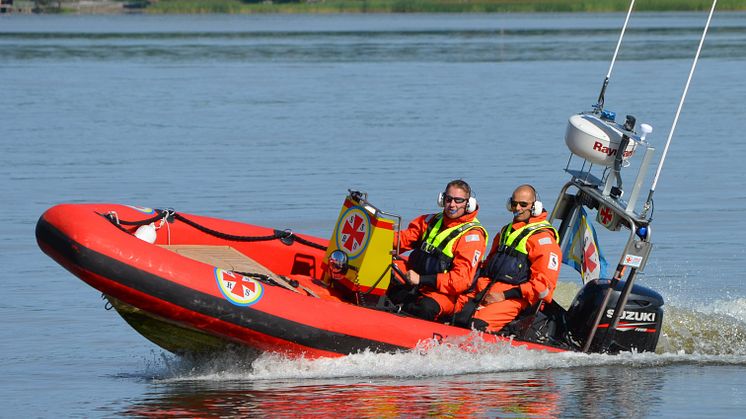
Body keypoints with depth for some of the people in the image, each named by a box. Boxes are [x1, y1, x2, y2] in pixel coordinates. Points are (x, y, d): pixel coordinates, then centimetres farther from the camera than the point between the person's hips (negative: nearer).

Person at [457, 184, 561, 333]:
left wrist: (505, 296, -14)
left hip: (516, 299, -8)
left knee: (478, 324, -33)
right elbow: (487, 266, 28)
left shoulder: (543, 238, -3)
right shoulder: (506, 232, 24)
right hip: (488, 293, 8)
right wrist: (483, 291, 4)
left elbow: (545, 283, -11)